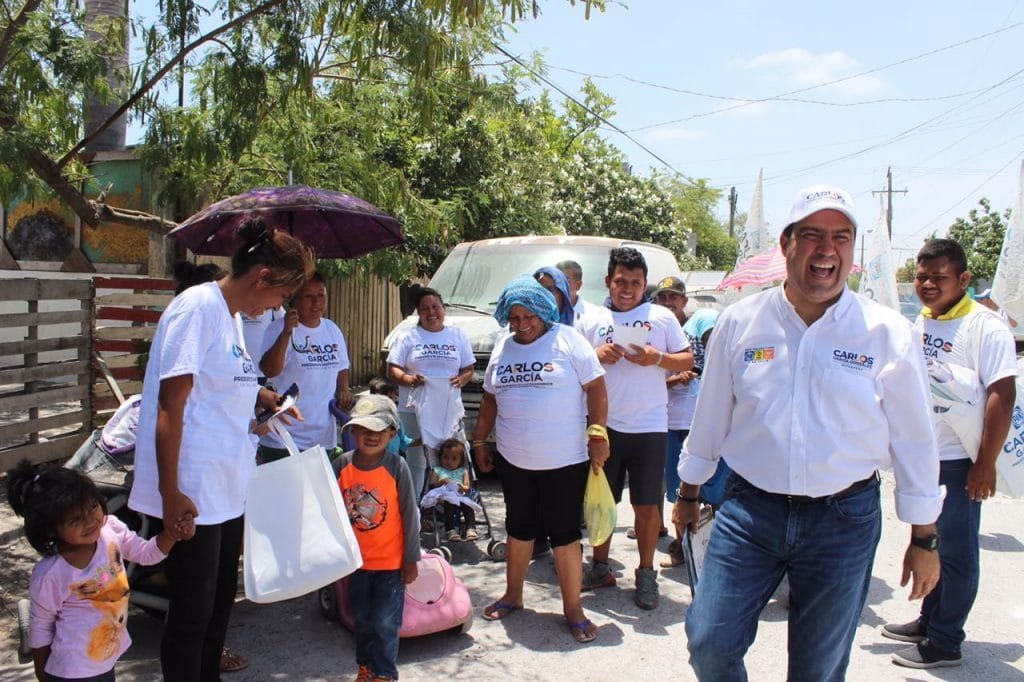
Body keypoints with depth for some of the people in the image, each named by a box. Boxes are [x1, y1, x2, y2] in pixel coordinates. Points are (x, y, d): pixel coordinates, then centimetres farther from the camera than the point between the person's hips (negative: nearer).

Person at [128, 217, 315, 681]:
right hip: (192, 494, -9)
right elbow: (170, 407, -20)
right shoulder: (198, 308, -16)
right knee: (192, 609, 4)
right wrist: (170, 494, -20)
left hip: (227, 489, 9)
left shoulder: (232, 315, 12)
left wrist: (263, 399, 7)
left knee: (220, 599, 20)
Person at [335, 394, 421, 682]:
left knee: (385, 622, 1)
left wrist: (411, 559, -7)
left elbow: (410, 515, -10)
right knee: (363, 620, 19)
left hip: (391, 562, -3)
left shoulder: (397, 467, -16)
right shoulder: (342, 465, -8)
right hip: (356, 560, 4)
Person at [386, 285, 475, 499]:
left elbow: (468, 368, 15)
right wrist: (408, 379, -17)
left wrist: (462, 379, -7)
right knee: (416, 462, -1)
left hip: (450, 411, 2)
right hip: (415, 410, -2)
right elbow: (393, 369, 4)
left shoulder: (458, 336, 13)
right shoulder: (407, 337, 7)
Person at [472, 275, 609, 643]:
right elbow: (490, 398, 17)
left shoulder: (567, 340, -7)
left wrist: (598, 434, -12)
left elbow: (596, 388, -7)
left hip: (564, 461, -5)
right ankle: (512, 595, 34)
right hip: (514, 461, 5)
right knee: (519, 529, 17)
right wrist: (480, 440, 16)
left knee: (565, 534, 2)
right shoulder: (502, 347, 9)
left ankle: (573, 609, 15)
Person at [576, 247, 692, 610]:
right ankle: (600, 568, 26)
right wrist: (596, 355, -11)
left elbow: (688, 361, 6)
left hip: (649, 427, -1)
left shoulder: (662, 318, 6)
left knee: (646, 505, 5)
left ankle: (646, 574, 21)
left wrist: (658, 358, -12)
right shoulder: (590, 322, 8)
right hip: (604, 425, 1)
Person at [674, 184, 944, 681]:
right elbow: (710, 417, 9)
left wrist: (923, 539, 5)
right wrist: (689, 494, 16)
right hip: (749, 510, 1)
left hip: (844, 520, -1)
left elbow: (914, 440, 1)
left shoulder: (888, 333, -5)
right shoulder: (740, 322, -1)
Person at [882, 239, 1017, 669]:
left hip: (959, 460, -7)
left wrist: (985, 464, -20)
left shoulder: (985, 327, -15)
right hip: (922, 455, 8)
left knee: (955, 551, 3)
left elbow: (1003, 396, -19)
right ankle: (928, 622, 33)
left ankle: (945, 642, 14)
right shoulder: (922, 322, 9)